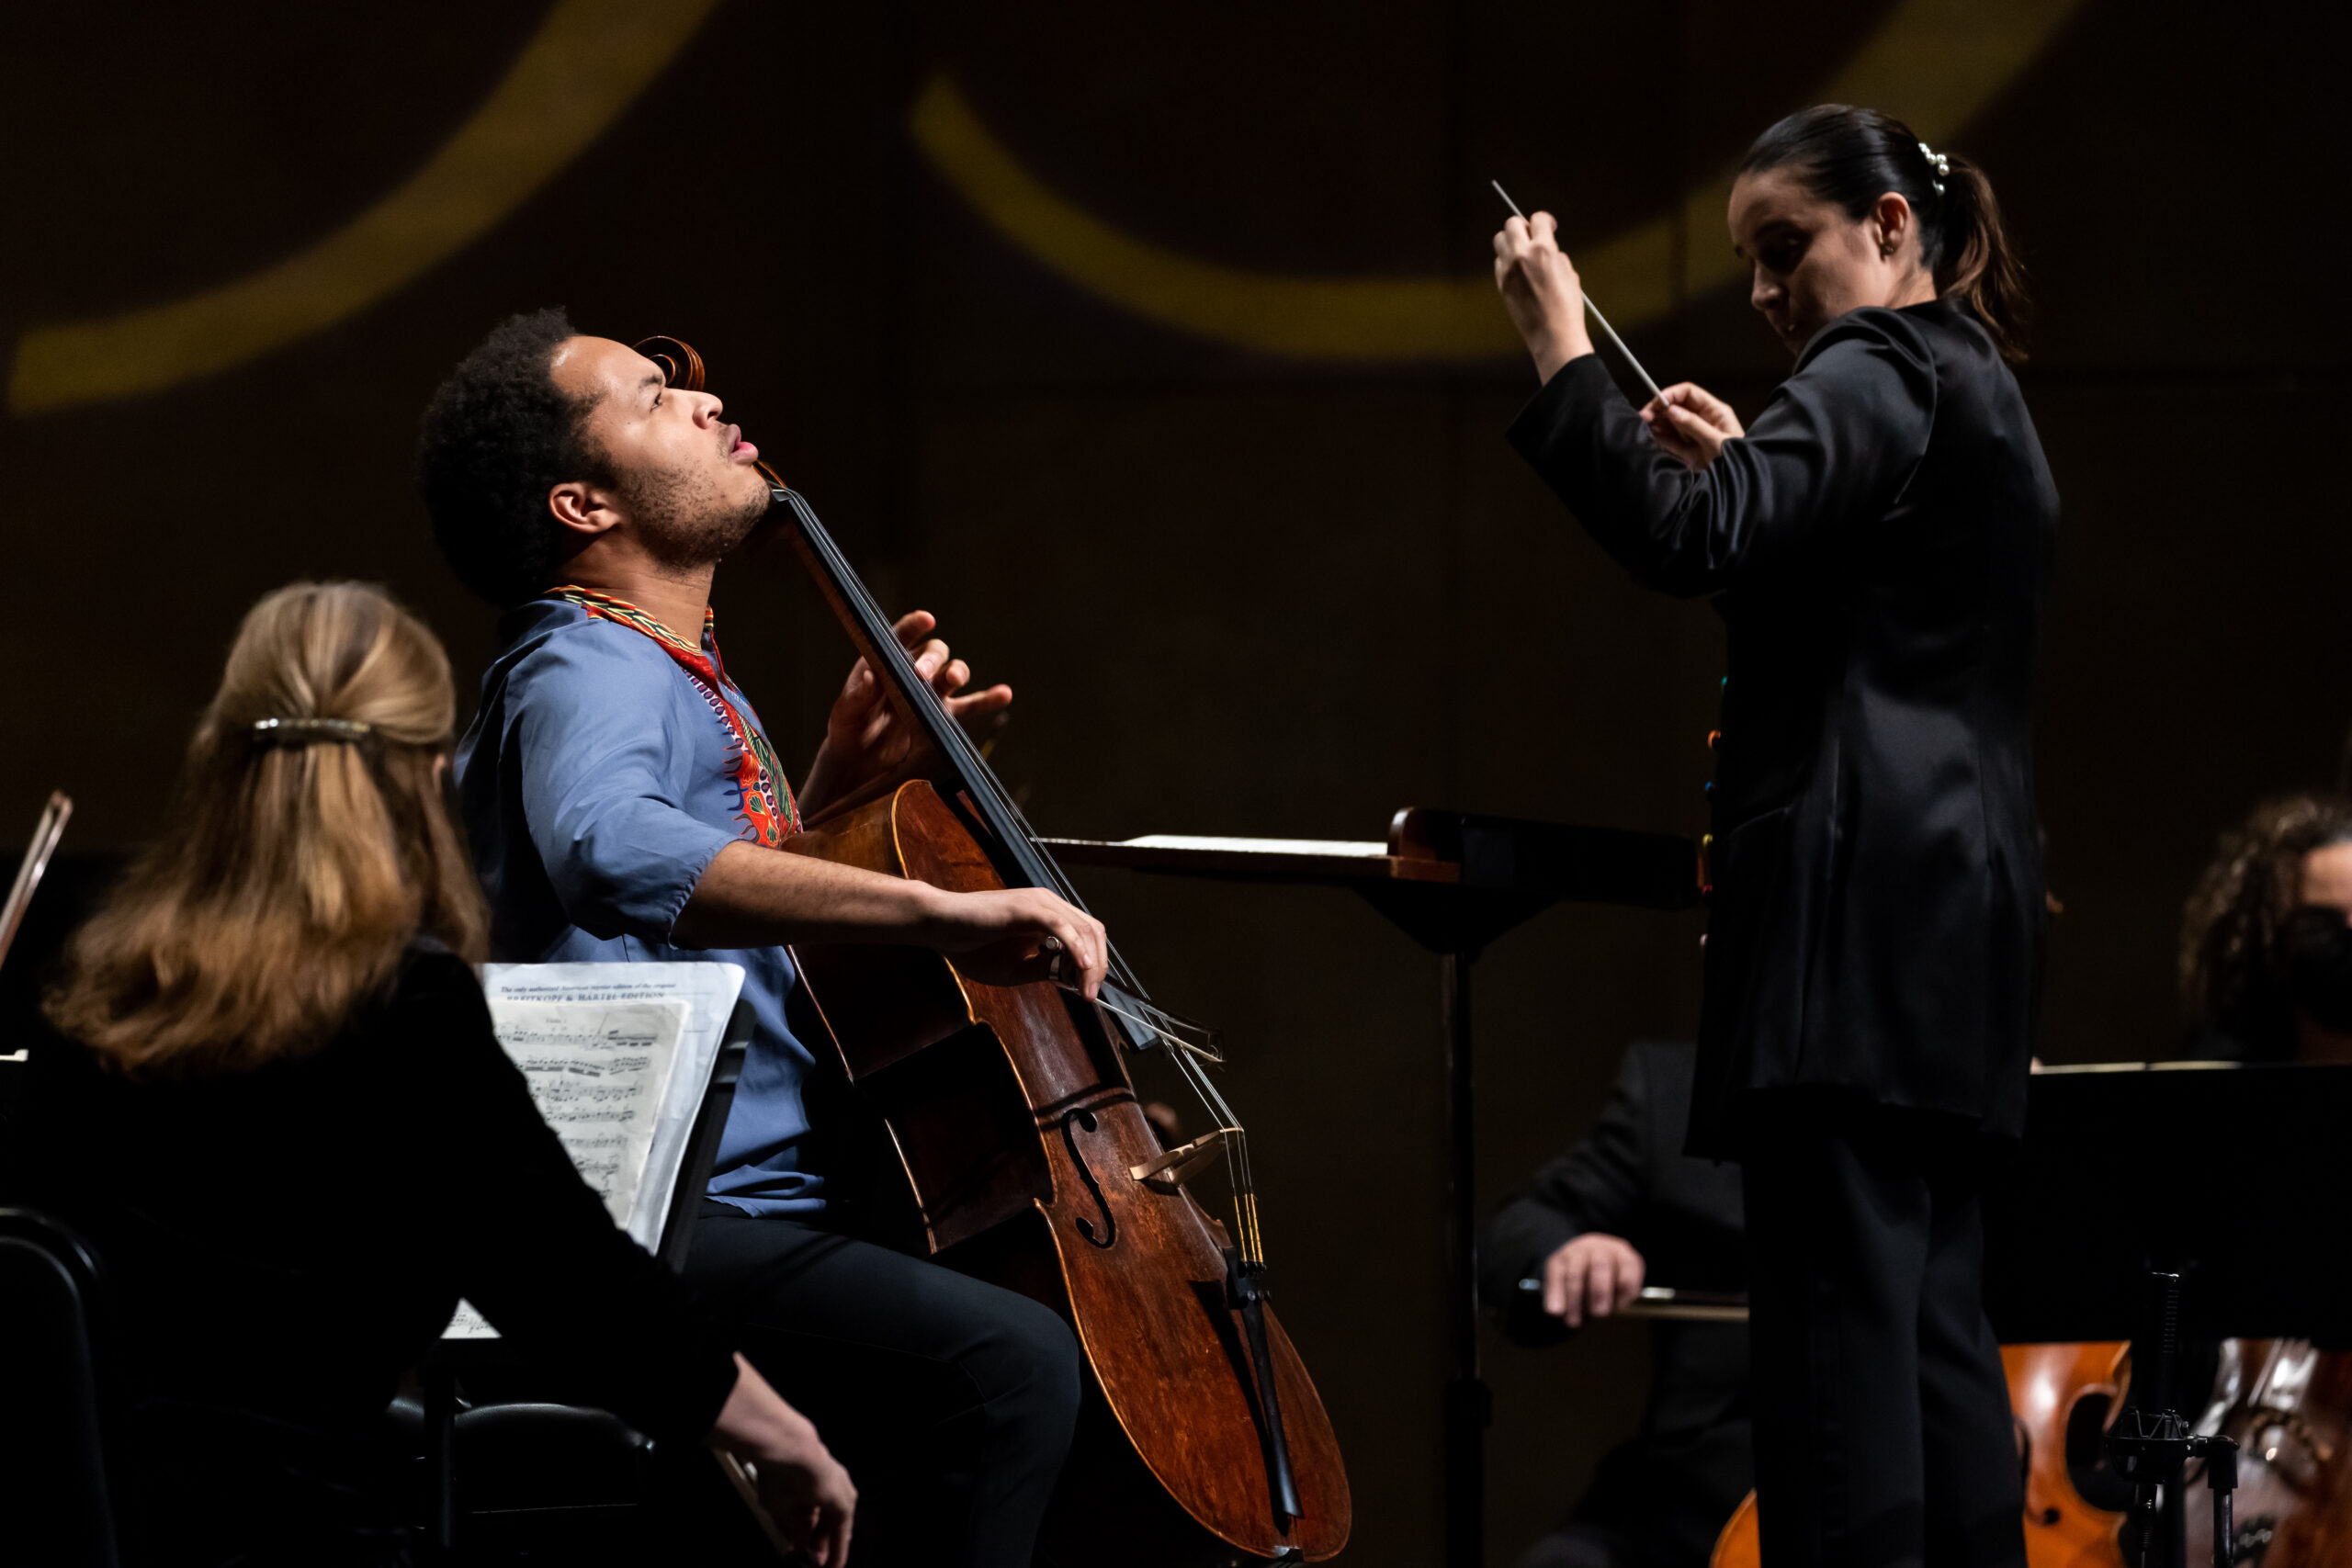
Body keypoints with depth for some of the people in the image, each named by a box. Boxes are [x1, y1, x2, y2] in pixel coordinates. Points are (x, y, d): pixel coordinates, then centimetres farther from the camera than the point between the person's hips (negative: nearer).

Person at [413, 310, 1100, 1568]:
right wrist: (937, 910, -42)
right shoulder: (588, 677, -13)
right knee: (1006, 1361, -31)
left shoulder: (669, 680, 20)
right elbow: (610, 853, -38)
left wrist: (844, 776, 21)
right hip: (661, 1244, -11)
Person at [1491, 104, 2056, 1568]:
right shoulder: (1976, 390, 23)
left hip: (1863, 896, -10)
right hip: (1961, 899, 10)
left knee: (1837, 1313, -14)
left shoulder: (1881, 371, -8)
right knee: (1936, 1317, 8)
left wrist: (1561, 346, -15)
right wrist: (1741, 460, 21)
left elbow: (1685, 539, -21)